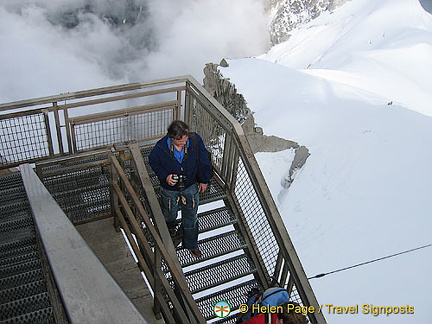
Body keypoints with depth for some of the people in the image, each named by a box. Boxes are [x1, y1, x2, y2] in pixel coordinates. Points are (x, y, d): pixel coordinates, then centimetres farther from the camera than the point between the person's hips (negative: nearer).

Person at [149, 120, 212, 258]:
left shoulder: (195, 140, -26)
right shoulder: (160, 148, -30)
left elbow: (203, 160, -9)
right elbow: (153, 162, -7)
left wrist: (204, 180, 3)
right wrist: (165, 176, -23)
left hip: (191, 187, 1)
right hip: (170, 189, -1)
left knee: (191, 217, 19)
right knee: (170, 214, 27)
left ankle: (191, 244, 45)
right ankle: (170, 226, 66)